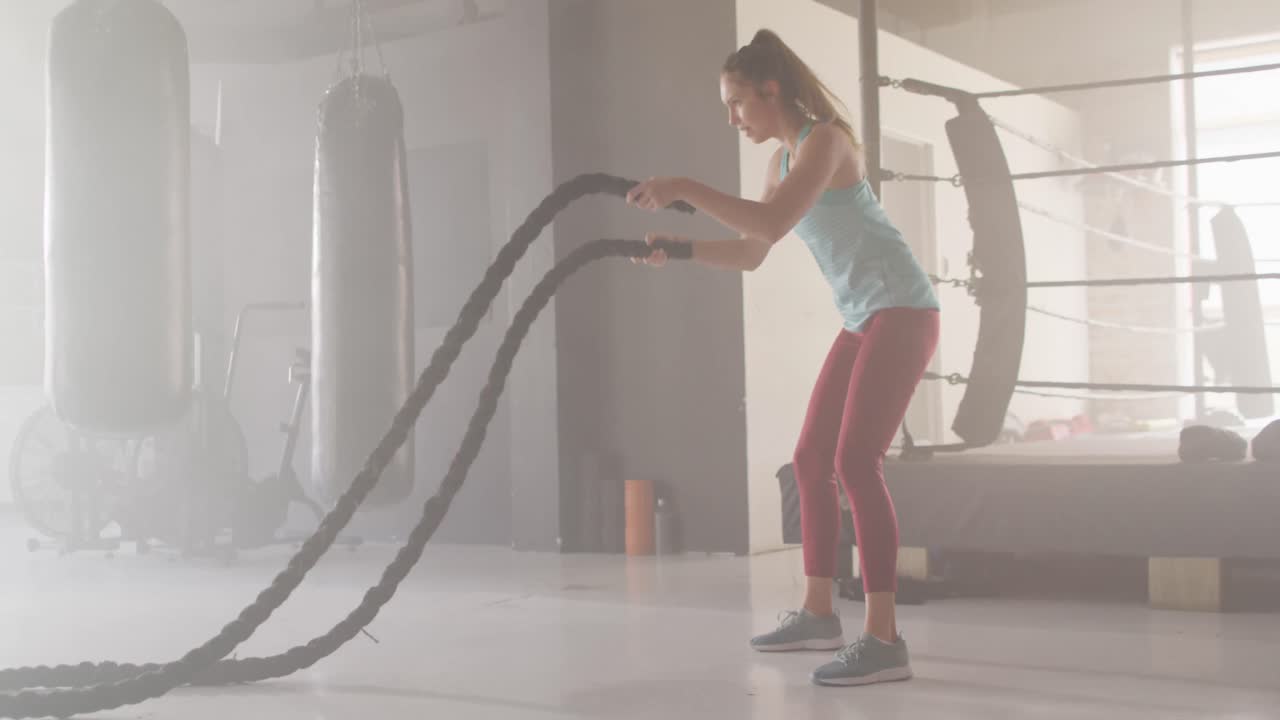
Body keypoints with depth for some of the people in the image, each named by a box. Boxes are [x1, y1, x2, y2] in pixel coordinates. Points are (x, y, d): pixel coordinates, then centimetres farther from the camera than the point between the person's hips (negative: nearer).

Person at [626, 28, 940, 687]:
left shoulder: (825, 138, -14)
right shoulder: (784, 157, 13)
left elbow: (775, 222, -30)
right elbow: (751, 252, 16)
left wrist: (686, 189, -26)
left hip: (901, 311, -9)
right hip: (862, 319, 10)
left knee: (856, 463, -16)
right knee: (811, 459, 9)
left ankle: (884, 640, -15)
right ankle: (818, 613, 19)